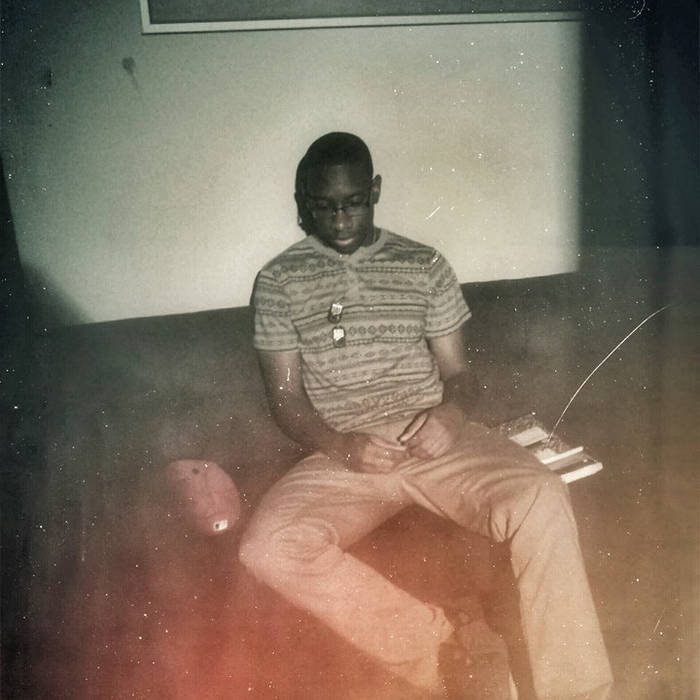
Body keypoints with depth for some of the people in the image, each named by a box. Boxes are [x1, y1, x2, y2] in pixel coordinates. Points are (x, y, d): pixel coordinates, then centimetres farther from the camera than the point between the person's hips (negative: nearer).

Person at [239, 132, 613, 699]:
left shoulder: (425, 266, 13)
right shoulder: (280, 281, 9)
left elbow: (459, 372, 12)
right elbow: (286, 396, 4)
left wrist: (451, 412, -14)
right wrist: (340, 445, -16)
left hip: (433, 440, 1)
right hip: (342, 456, 0)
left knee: (541, 498, -29)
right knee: (269, 546, -30)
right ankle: (450, 645, -19)